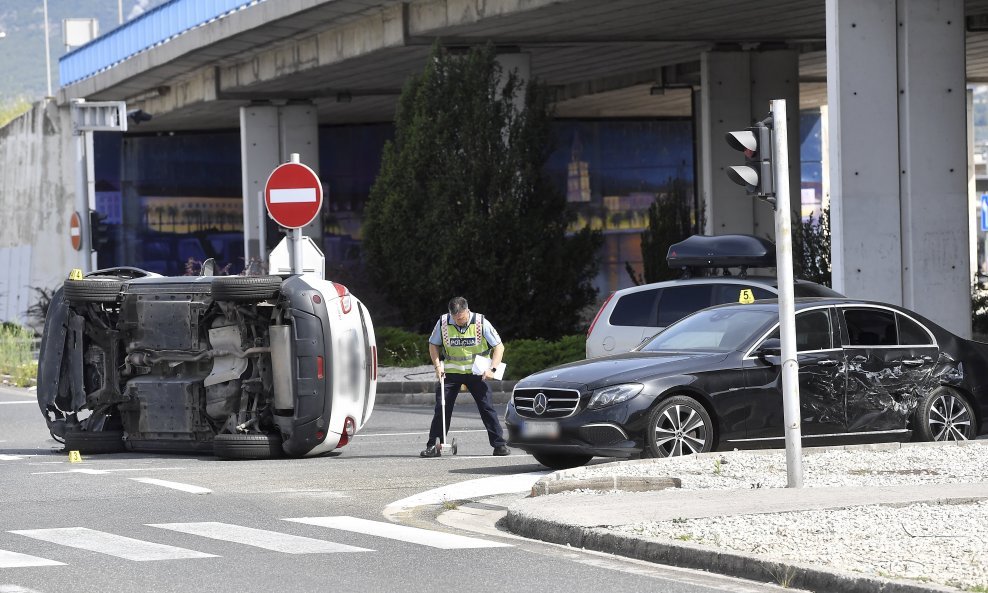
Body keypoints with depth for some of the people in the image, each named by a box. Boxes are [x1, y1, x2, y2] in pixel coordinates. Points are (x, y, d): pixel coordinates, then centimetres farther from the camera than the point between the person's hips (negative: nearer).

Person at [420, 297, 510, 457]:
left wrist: (492, 368, -20)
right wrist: (438, 365, -8)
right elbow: (433, 345, 7)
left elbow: (499, 346, -8)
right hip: (451, 371, 1)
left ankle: (499, 444, 0)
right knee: (441, 408, -2)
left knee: (487, 407, -6)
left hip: (477, 372, -1)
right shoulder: (443, 323, -10)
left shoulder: (481, 323, -14)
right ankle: (433, 446, 6)